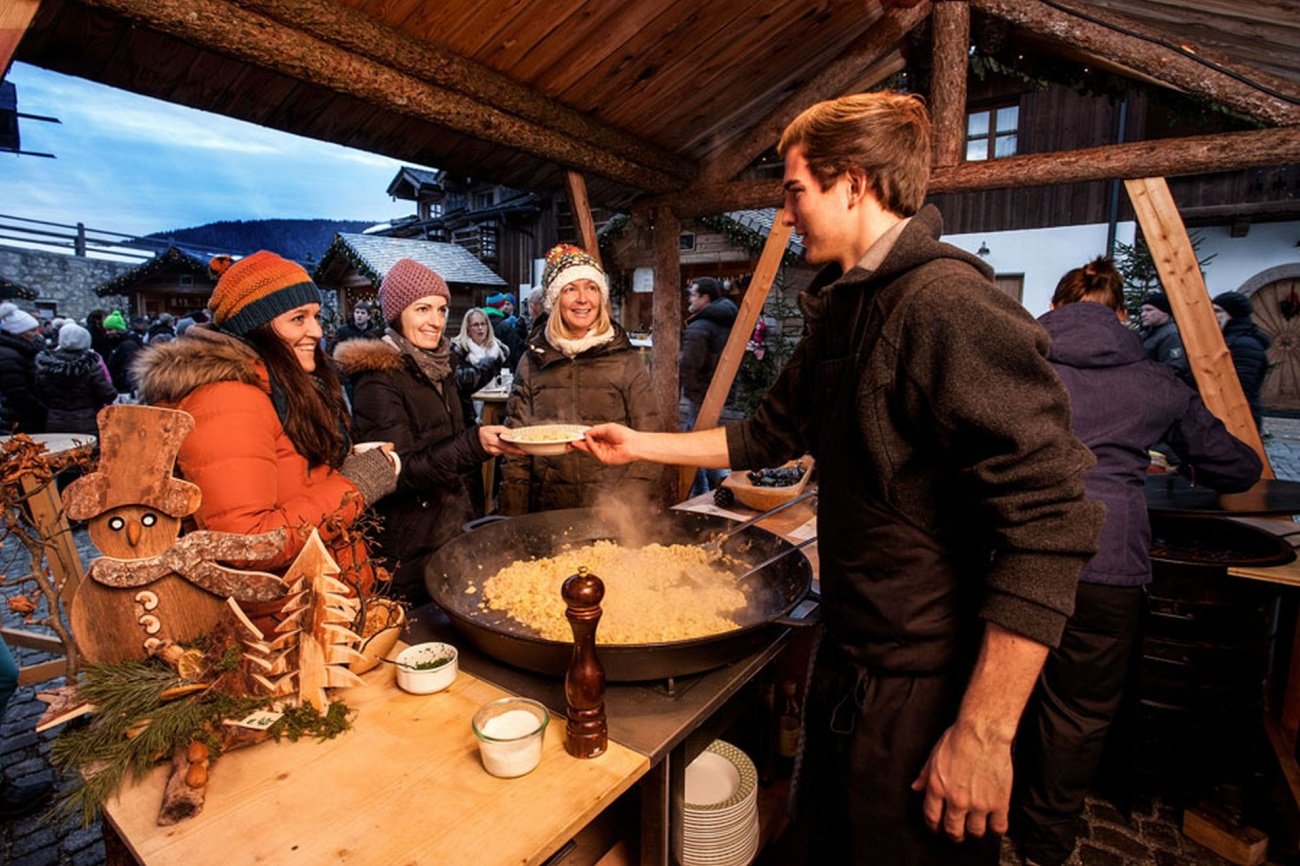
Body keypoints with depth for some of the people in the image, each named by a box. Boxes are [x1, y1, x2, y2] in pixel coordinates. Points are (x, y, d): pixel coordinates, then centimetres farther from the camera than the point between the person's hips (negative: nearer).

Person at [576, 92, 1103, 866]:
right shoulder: (843, 310, 8)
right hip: (850, 665, 9)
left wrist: (983, 731, -24)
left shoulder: (948, 306, -24)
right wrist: (639, 445, 15)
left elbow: (1049, 524, -27)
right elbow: (775, 431, 15)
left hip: (926, 692, -9)